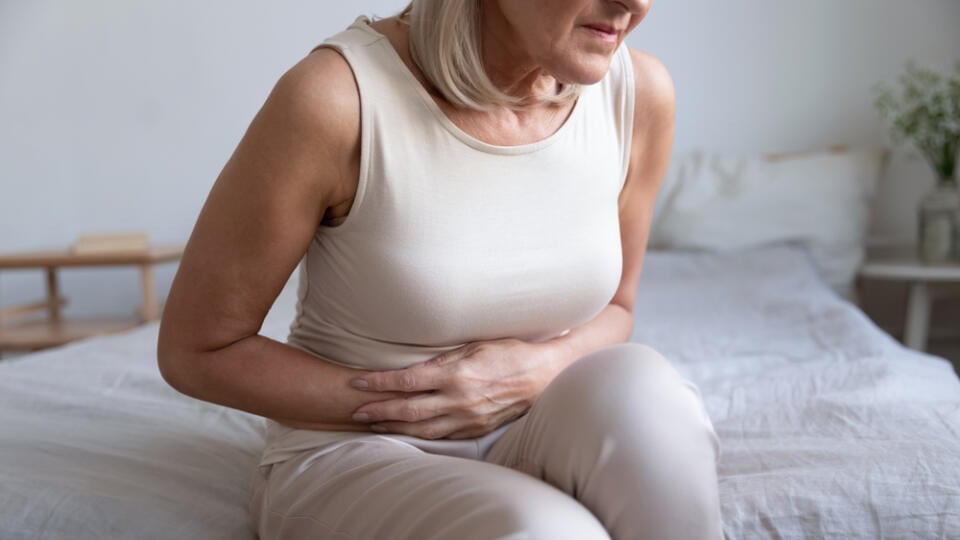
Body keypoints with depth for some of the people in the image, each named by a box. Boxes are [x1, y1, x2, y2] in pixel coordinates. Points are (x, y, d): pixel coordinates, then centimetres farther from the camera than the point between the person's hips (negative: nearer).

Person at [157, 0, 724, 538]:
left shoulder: (639, 91, -7)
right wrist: (401, 405, -15)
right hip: (353, 454, -4)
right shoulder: (339, 96, -21)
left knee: (636, 386, -29)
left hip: (531, 442, 4)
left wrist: (542, 369, -13)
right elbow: (194, 351, -10)